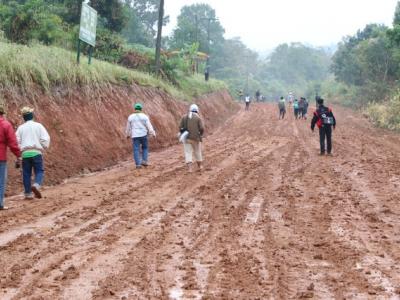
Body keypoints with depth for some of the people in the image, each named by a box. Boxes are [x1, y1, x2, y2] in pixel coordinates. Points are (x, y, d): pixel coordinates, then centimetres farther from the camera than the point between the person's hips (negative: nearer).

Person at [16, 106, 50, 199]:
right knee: (39, 171, 4)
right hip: (36, 152, -2)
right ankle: (36, 185, -23)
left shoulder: (21, 128, 7)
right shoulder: (38, 126, 2)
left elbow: (17, 141, 4)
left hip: (25, 153, 2)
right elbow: (46, 139, -4)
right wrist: (44, 147, 12)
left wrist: (20, 151, 17)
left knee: (26, 173, 8)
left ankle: (28, 193, 8)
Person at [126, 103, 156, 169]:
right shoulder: (144, 116, -3)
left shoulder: (130, 117, 2)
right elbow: (149, 126, -8)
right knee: (145, 148, 17)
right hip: (143, 135, 0)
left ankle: (138, 164, -8)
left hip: (135, 136, 0)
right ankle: (144, 161, 4)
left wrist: (128, 135, 25)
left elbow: (128, 127, 11)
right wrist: (153, 133, -7)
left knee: (136, 150, 1)